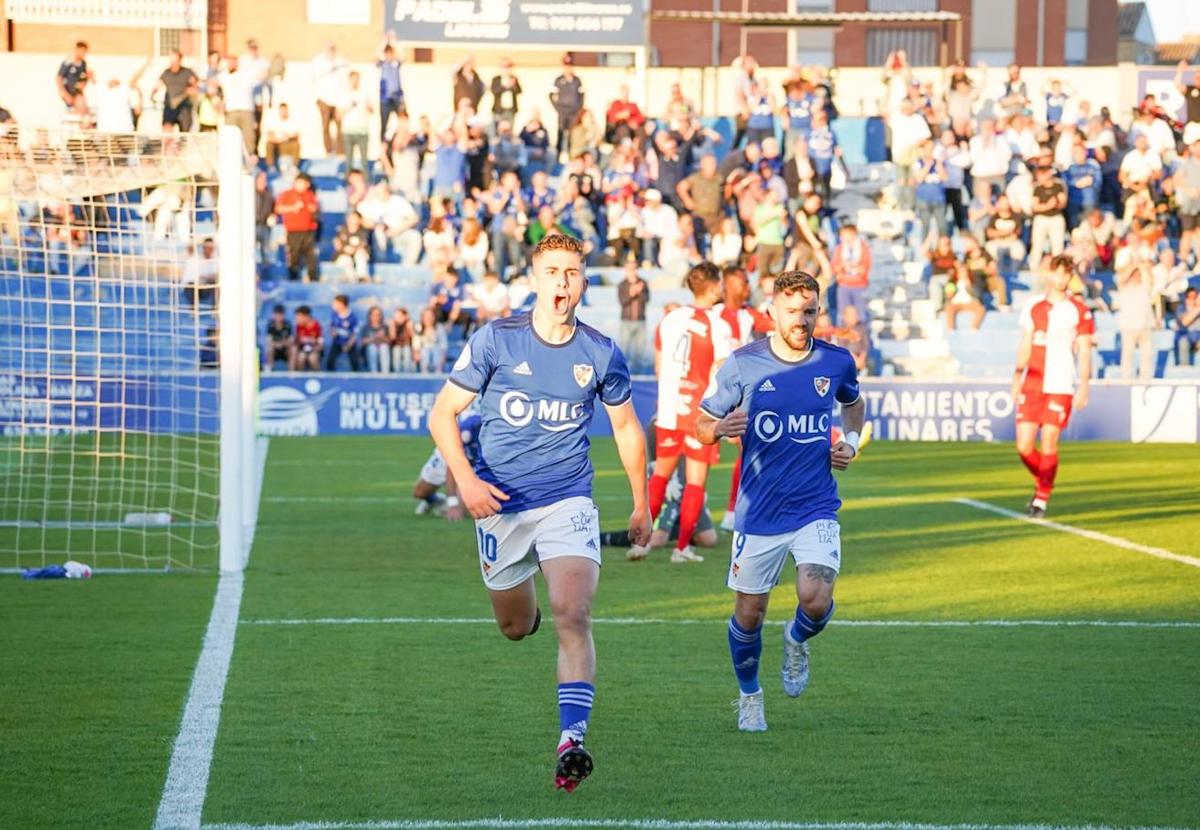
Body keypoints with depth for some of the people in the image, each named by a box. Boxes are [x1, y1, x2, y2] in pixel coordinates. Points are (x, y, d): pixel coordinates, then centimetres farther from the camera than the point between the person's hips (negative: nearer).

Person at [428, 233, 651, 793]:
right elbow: (443, 413, -3)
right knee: (516, 627, 14)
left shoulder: (601, 354, -3)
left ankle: (571, 741, -22)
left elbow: (626, 427, 13)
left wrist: (641, 505, 17)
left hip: (568, 502, -1)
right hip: (500, 504, 1)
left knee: (573, 617, -20)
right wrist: (465, 479, -18)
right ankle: (527, 605, 52)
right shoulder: (495, 340, -8)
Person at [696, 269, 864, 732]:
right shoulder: (743, 364, -6)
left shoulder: (837, 362, 0)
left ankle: (797, 641, 17)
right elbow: (701, 424, 1)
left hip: (816, 509, 0)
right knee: (748, 615, 5)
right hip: (758, 513, 0)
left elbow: (854, 404, 24)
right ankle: (749, 696, 32)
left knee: (816, 599, -20)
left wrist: (851, 442, 4)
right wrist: (719, 429, -22)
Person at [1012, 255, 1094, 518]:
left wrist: (1084, 387, -6)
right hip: (1031, 385, 3)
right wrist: (1017, 378, 8)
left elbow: (1085, 352, 1)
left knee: (1049, 443, -9)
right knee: (1023, 447, -2)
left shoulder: (1079, 311, 1)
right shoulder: (1034, 307, 10)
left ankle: (1042, 499, 3)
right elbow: (1024, 347, 15)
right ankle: (1042, 483, 24)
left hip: (1060, 387, -3)